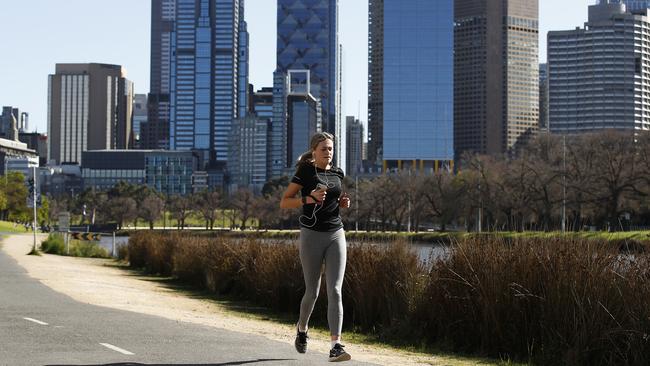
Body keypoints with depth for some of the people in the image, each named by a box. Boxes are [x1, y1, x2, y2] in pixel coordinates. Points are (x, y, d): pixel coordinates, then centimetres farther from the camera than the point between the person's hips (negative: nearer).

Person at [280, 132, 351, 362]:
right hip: (312, 235, -3)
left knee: (335, 291, -9)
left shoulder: (337, 173, 11)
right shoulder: (306, 172, -4)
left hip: (336, 234, 4)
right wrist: (309, 198, -20)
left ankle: (336, 346, -15)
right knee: (312, 292, 6)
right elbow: (284, 202, -6)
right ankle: (301, 329, 37)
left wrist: (344, 202, 5)